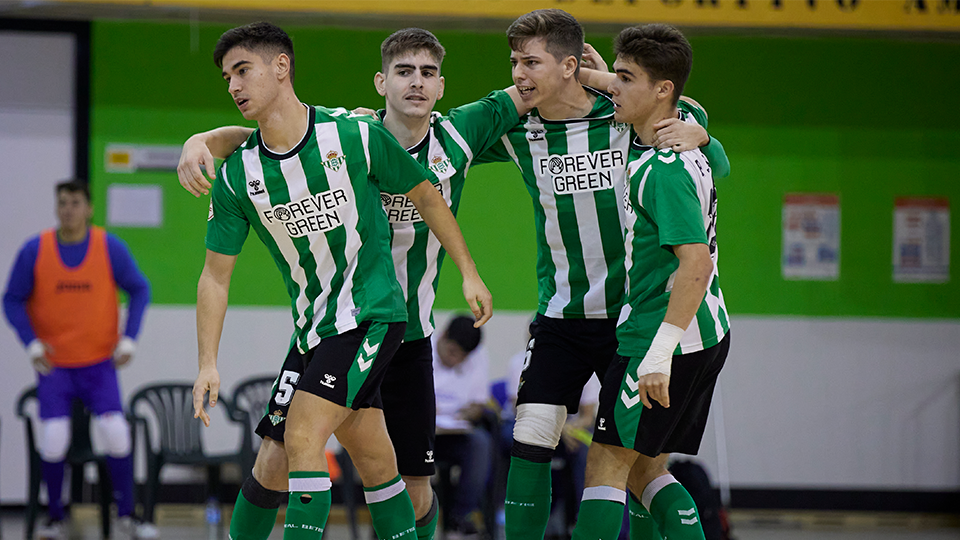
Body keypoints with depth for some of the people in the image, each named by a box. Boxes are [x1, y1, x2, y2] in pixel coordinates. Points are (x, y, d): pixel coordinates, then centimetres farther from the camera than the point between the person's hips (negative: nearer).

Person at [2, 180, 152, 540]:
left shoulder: (111, 248, -6)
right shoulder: (35, 251, -7)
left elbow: (139, 290, 4)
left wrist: (129, 339, -7)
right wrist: (32, 343, -13)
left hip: (99, 363, 0)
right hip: (53, 364, 0)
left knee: (116, 434, -13)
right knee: (53, 441, -11)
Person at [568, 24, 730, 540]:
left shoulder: (664, 169, -20)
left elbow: (695, 264, -28)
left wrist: (660, 351, -31)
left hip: (663, 334, -10)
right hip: (708, 337, 10)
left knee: (606, 464, -6)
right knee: (643, 468, 13)